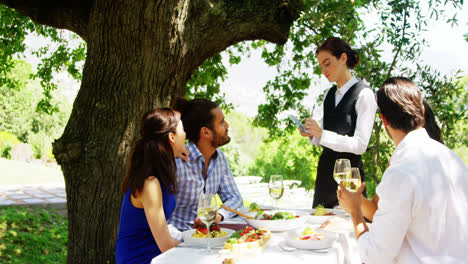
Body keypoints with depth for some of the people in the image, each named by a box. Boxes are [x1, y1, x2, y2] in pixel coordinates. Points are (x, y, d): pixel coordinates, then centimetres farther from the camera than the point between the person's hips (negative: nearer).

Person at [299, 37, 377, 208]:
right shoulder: (329, 94, 13)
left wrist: (322, 134, -21)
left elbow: (360, 145, -16)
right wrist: (312, 135, -2)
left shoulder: (363, 94, -10)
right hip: (325, 168, 7)